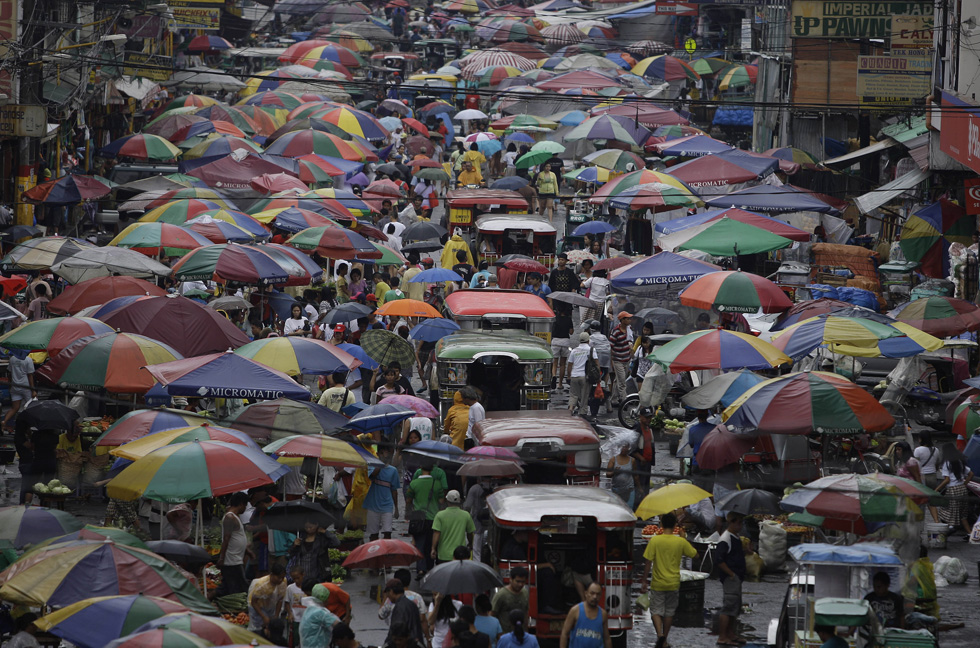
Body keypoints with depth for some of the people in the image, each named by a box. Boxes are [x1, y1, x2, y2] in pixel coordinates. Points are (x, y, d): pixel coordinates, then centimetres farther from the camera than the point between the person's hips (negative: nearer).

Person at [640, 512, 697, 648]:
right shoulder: (680, 542, -5)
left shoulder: (654, 541, -11)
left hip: (658, 583, -2)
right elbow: (695, 554, 8)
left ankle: (659, 634, -19)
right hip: (674, 583, 2)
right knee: (669, 611, 15)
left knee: (656, 611, 5)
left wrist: (645, 581, -2)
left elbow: (648, 562, -10)